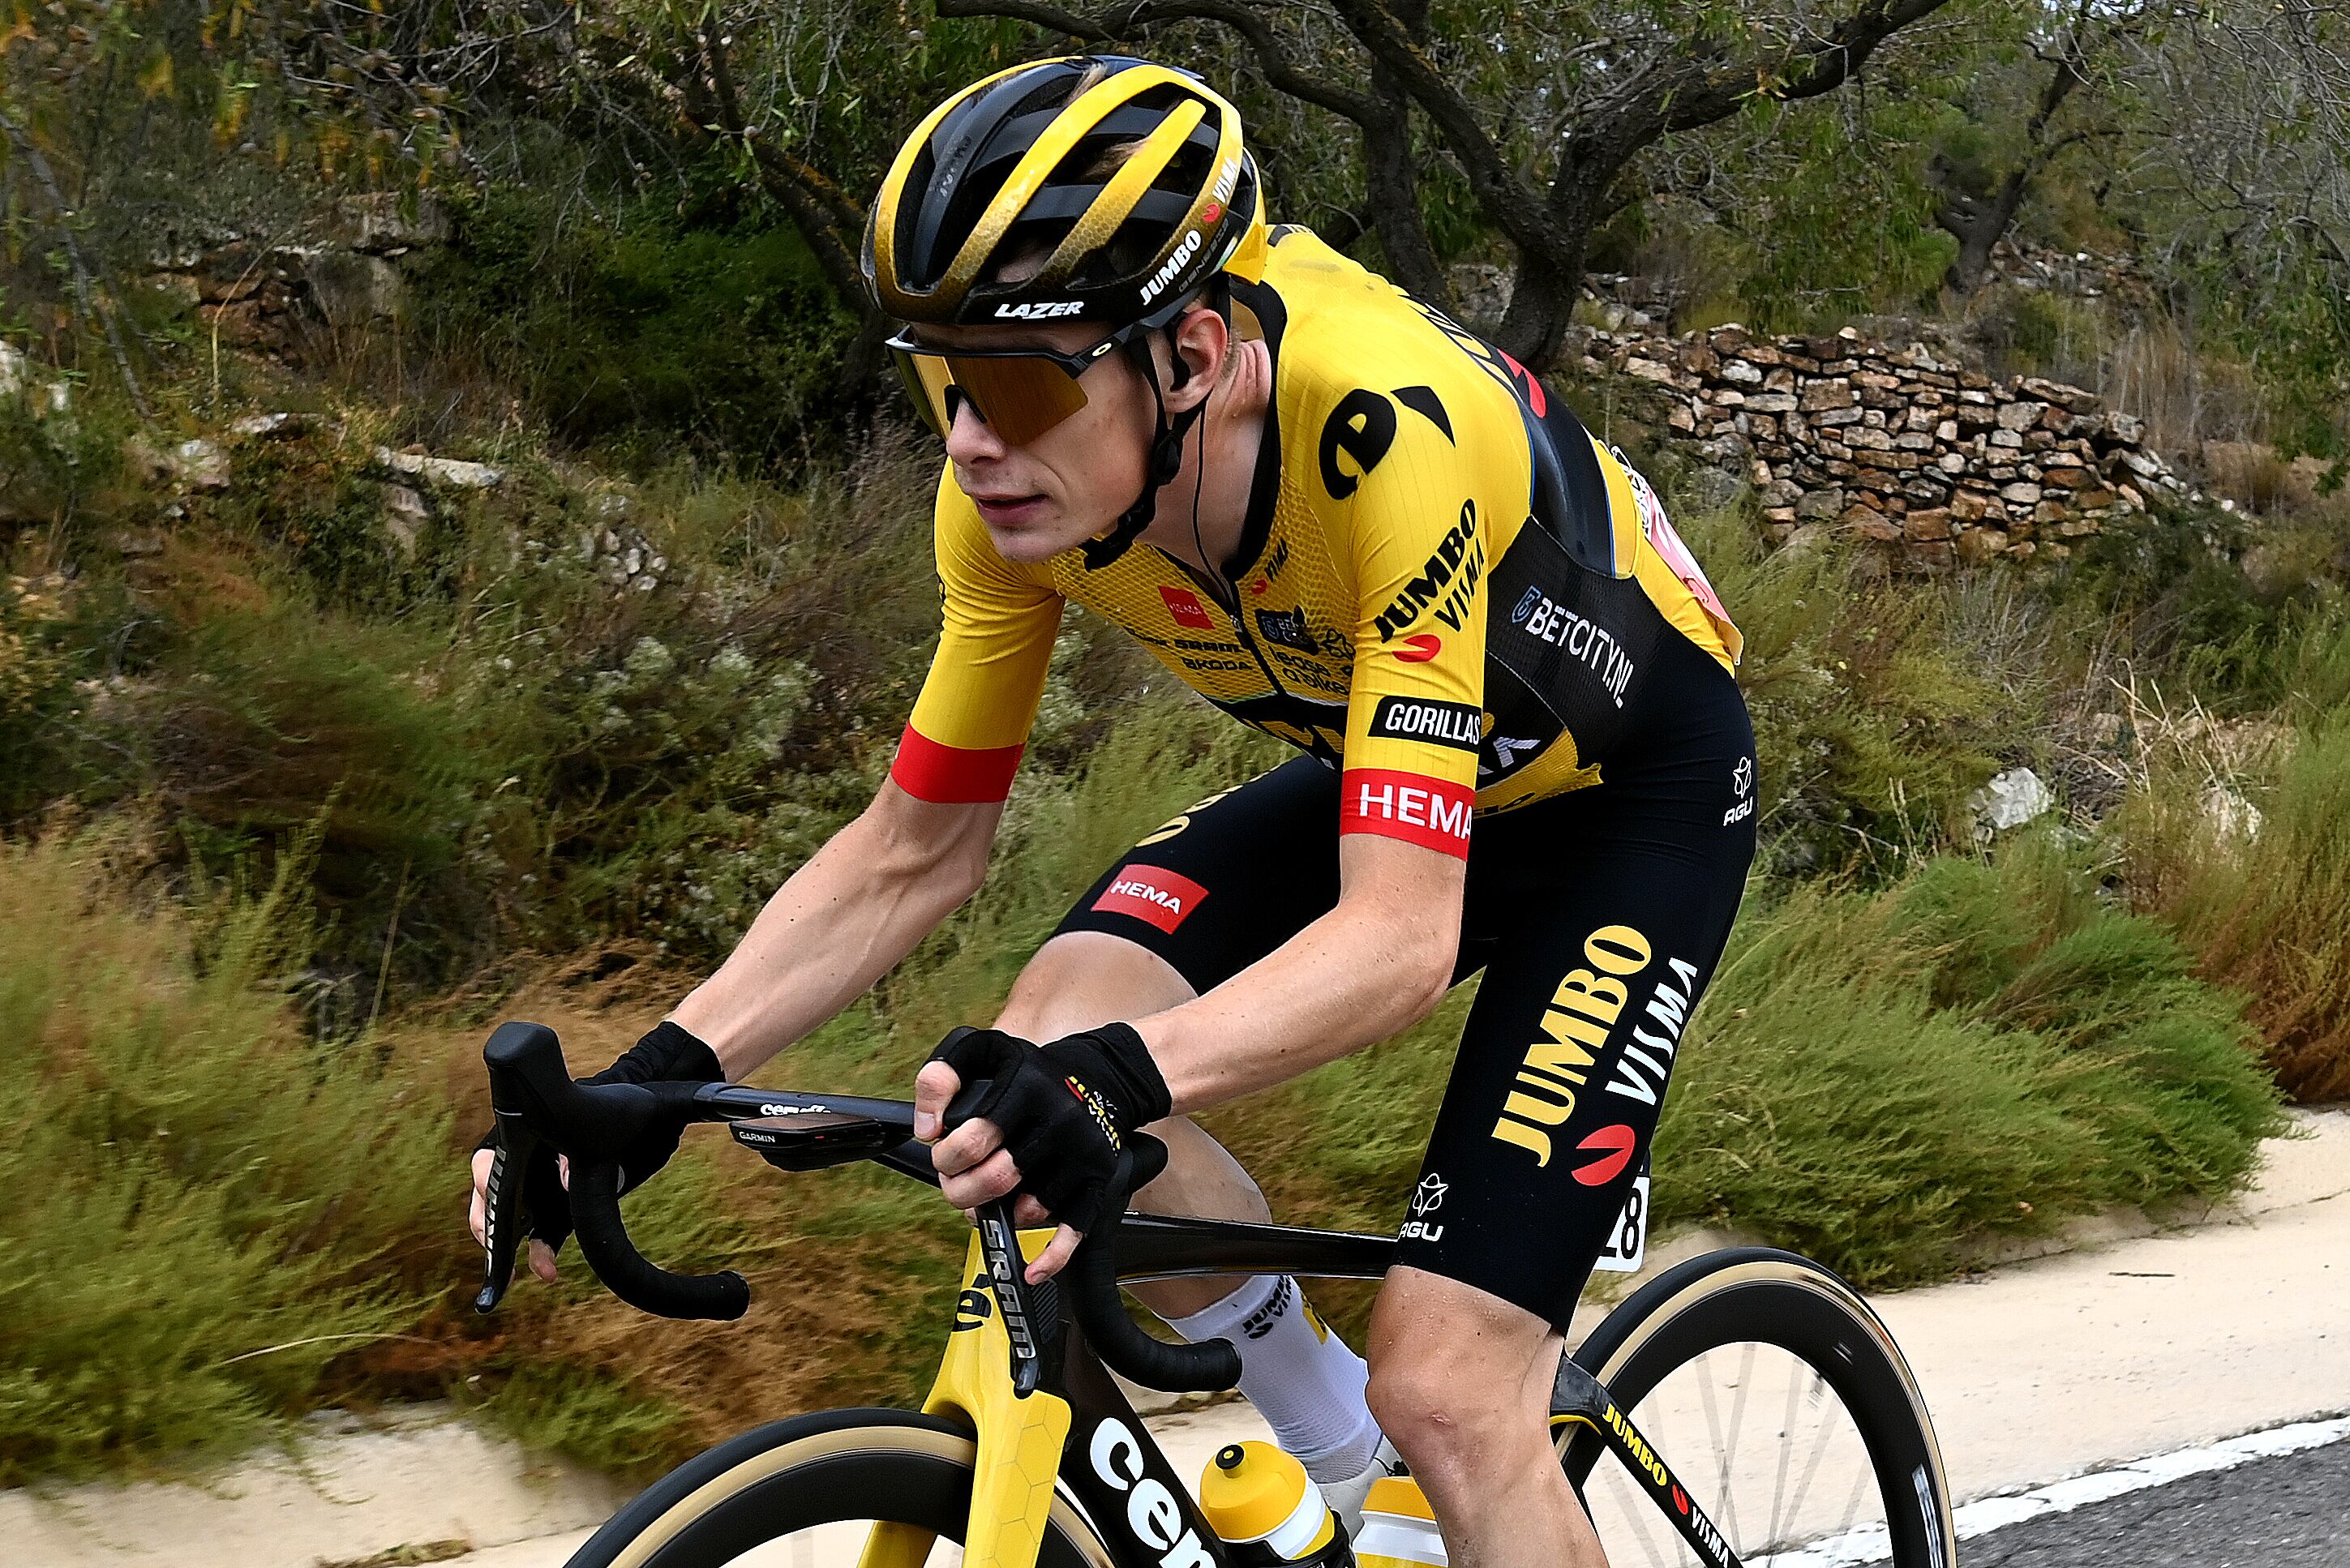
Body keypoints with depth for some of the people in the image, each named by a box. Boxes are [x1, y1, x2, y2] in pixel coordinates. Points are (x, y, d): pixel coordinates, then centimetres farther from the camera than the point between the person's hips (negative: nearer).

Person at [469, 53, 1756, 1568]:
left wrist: (1121, 1076, -59)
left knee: (1447, 1393, -18)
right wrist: (661, 1074, -23)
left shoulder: (1388, 433, -38)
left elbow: (1401, 933, -42)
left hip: (1634, 787, -6)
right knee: (1038, 1065, -21)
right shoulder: (1027, 483, -20)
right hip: (1374, 763, 6)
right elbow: (916, 849, -10)